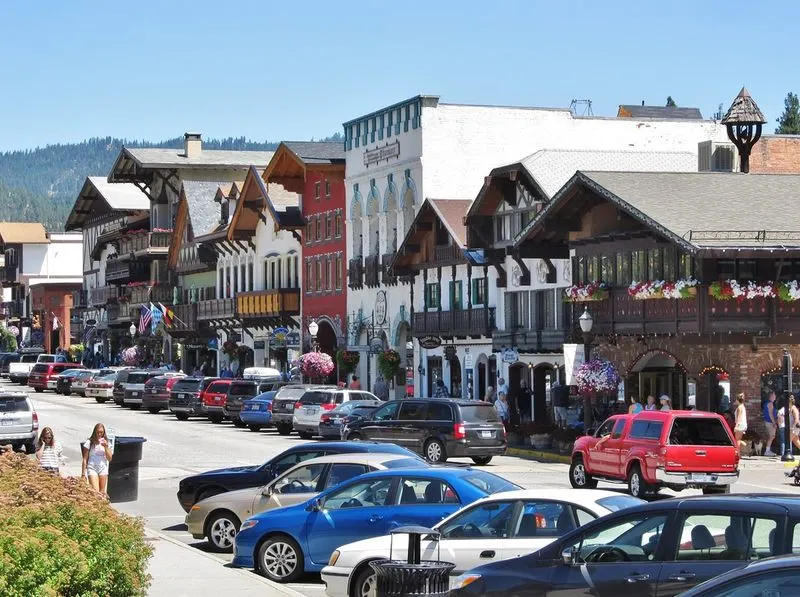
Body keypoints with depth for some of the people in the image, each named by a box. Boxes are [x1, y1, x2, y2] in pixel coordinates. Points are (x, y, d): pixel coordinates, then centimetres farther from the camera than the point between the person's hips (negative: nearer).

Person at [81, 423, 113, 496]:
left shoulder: (106, 443, 10)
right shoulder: (89, 442, -2)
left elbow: (109, 459, 5)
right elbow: (85, 459, -1)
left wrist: (106, 447, -7)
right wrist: (83, 474, -5)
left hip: (103, 469, 4)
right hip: (92, 469, -4)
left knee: (103, 493, 4)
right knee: (95, 492, -18)